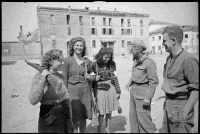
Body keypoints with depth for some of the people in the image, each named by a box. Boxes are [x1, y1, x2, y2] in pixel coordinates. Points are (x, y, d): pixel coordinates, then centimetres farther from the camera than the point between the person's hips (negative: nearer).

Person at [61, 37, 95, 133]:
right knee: (75, 119, -3)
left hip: (85, 91, 3)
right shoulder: (67, 60, -4)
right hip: (72, 90, -3)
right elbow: (64, 79, -4)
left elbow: (92, 76, 17)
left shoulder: (87, 61, 5)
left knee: (83, 117, 12)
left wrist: (90, 77, -4)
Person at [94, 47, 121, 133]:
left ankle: (107, 129, 33)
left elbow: (114, 77, 5)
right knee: (102, 112, 3)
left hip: (111, 89, 3)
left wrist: (118, 90, 6)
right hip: (100, 90, -3)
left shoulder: (112, 64, -1)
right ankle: (99, 130, 26)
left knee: (109, 111, 13)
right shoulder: (96, 64, -11)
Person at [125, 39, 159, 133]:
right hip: (134, 92, 8)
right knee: (133, 116, 15)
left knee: (143, 118, -1)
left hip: (142, 93, -8)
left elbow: (154, 81, -19)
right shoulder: (136, 61, 5)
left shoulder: (149, 62, -18)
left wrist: (148, 97, -21)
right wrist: (129, 83, 6)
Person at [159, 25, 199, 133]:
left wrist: (185, 112, -20)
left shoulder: (188, 60, -19)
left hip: (180, 107, -8)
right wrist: (167, 102, 14)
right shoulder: (169, 58, 8)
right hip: (168, 106, 8)